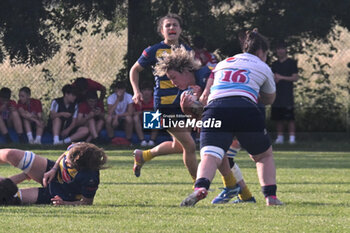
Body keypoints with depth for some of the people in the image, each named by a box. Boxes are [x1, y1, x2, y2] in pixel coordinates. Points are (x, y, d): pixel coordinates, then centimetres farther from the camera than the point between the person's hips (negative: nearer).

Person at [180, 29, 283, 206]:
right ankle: (270, 196, 13)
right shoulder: (262, 68, 23)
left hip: (214, 108, 1)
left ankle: (200, 187, -44)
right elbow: (269, 99, 37)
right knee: (264, 156, 22)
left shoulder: (222, 64, 31)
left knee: (210, 157, -15)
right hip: (246, 109, -1)